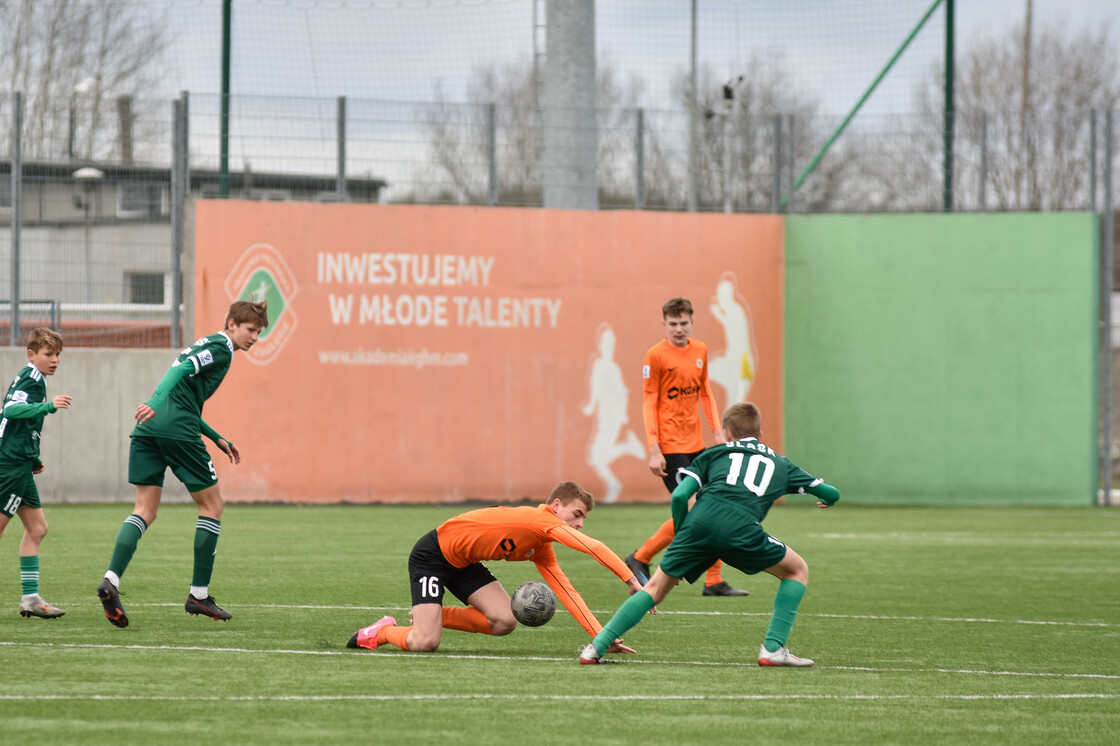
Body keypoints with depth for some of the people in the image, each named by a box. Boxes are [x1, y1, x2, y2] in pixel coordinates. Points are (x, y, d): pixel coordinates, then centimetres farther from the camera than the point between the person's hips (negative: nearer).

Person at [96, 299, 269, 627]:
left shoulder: (205, 345, 29)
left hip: (148, 429, 9)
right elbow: (183, 369, -17)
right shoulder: (221, 348, 0)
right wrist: (157, 403, -31)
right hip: (178, 430, -9)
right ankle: (199, 594, 6)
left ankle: (111, 579, -17)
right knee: (212, 504, 5)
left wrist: (218, 439, 36)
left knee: (145, 510, 4)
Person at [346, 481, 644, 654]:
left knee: (504, 622, -9)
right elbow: (594, 547, -33)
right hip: (432, 554, -9)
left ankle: (432, 616, 9)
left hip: (463, 563, 9)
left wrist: (601, 636, -2)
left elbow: (567, 592, 5)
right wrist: (633, 581, -33)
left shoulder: (542, 552, 5)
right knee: (425, 644, -20)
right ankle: (382, 631, 12)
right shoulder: (542, 519, -23)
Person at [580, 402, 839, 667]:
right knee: (797, 570, 22)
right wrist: (825, 500, 63)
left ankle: (598, 646, 3)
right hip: (741, 529, -1)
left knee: (656, 588, 15)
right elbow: (831, 494, 38)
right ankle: (773, 648, 10)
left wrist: (682, 538, 27)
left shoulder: (714, 453, 29)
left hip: (701, 519, 1)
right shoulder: (779, 463, 32)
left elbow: (680, 495, 14)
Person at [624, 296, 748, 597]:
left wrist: (717, 430, 12)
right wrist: (654, 450, -16)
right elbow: (648, 404, -10)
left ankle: (714, 582, 10)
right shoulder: (656, 355, -9)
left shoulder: (700, 350, 10)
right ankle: (640, 558, 4)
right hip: (670, 446, -7)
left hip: (696, 443, 7)